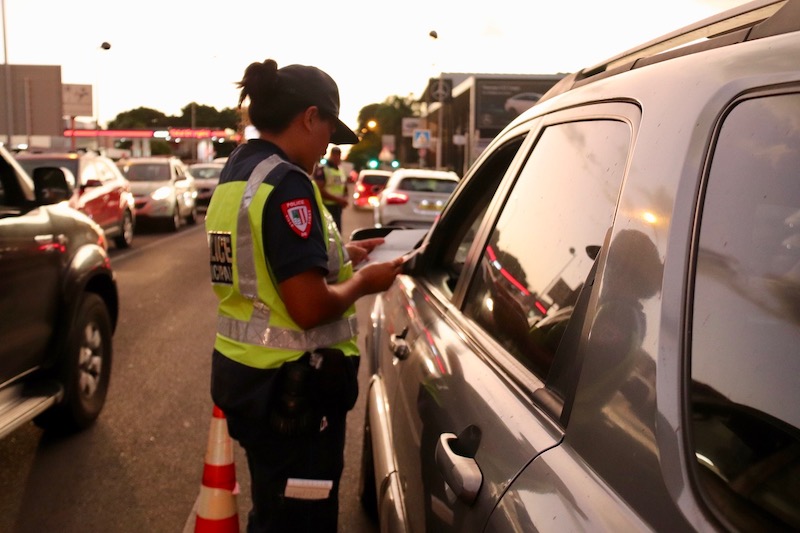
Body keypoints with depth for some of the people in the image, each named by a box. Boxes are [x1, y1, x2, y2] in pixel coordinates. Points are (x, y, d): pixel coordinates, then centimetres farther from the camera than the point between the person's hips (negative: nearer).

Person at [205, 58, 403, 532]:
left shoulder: (237, 173, 9)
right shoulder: (287, 184, -21)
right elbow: (309, 307, -25)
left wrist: (340, 254, 13)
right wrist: (362, 281, -8)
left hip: (243, 369, 9)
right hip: (290, 384, -9)